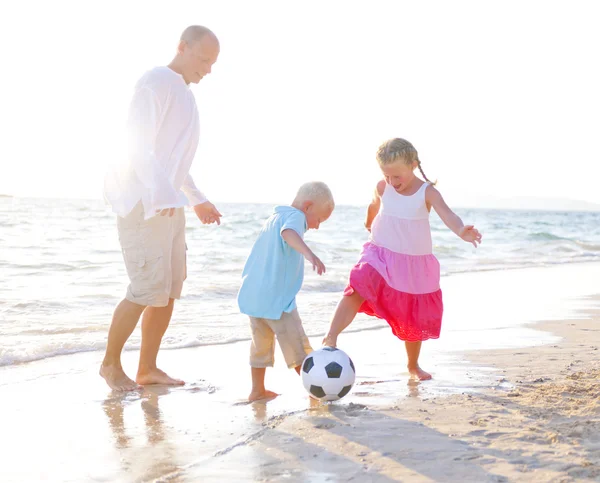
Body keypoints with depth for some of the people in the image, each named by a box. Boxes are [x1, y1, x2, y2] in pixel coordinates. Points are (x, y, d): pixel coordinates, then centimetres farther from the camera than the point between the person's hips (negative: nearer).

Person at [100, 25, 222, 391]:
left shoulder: (183, 92, 18)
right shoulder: (156, 83, -10)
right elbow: (140, 147, -20)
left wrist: (198, 199, 27)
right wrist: (161, 193, -33)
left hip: (168, 203, 9)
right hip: (143, 203, -9)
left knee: (171, 288, 6)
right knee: (149, 288, -11)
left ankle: (148, 368, 14)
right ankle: (111, 363, 5)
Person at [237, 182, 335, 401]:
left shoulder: (273, 218, 20)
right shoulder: (294, 216, -10)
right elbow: (288, 232, -34)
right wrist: (309, 253, -49)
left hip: (252, 294, 9)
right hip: (276, 297, -9)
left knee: (261, 343, 19)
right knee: (296, 344, -1)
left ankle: (257, 389, 26)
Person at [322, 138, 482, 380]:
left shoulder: (427, 192, -13)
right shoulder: (382, 188, -4)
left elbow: (446, 213, -31)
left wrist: (461, 230, -52)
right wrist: (369, 222, 39)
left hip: (414, 264, 0)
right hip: (379, 257, 1)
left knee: (414, 319, 12)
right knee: (357, 291, -28)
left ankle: (413, 365, 33)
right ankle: (330, 337, -36)